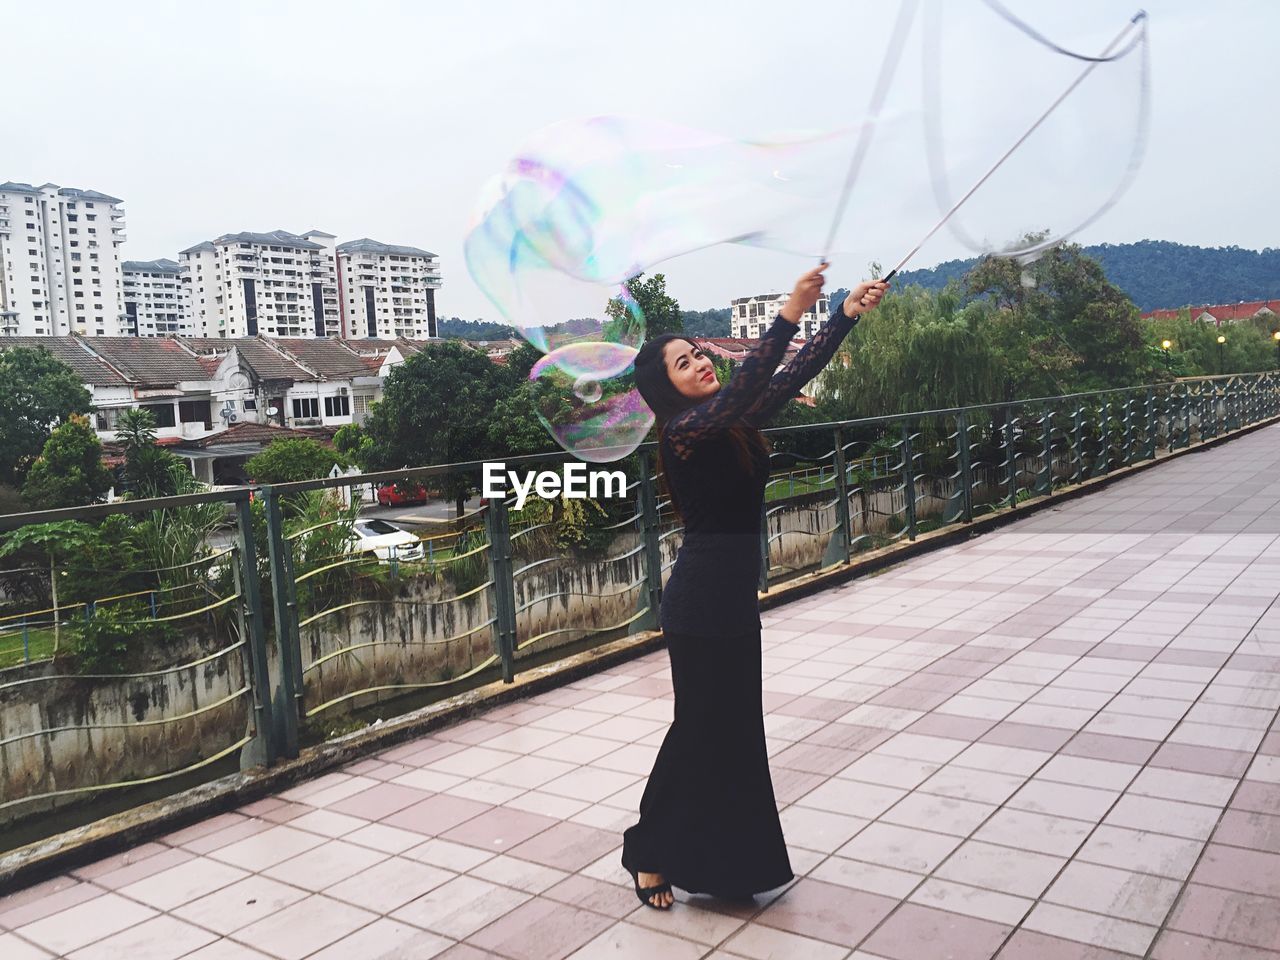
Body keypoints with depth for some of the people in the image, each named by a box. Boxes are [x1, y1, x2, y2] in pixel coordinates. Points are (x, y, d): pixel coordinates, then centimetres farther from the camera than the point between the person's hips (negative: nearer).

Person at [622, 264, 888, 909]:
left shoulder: (734, 423, 8)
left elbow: (793, 378, 4)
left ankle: (720, 858, 32)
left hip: (735, 595, 9)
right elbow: (743, 386, -30)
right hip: (701, 599, -8)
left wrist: (846, 314, -3)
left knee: (735, 725, 16)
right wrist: (791, 313, -36)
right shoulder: (681, 431, -15)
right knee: (701, 725, 2)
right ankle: (649, 854, 20)